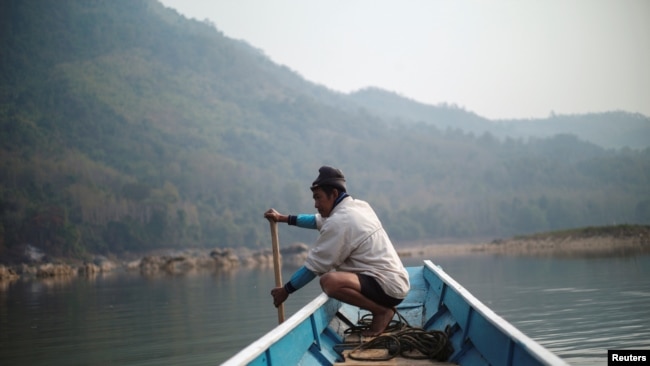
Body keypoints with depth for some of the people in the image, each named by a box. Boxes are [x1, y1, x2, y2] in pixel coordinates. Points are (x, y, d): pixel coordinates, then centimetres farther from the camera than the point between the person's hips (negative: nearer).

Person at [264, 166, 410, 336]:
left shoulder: (339, 222, -16)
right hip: (396, 281, 10)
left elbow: (314, 265, -10)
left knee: (329, 281, -30)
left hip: (388, 286, -10)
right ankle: (383, 308, 12)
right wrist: (284, 218, 29)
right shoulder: (358, 206, 12)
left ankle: (382, 311, -11)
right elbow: (321, 221, 29)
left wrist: (286, 290, 2)